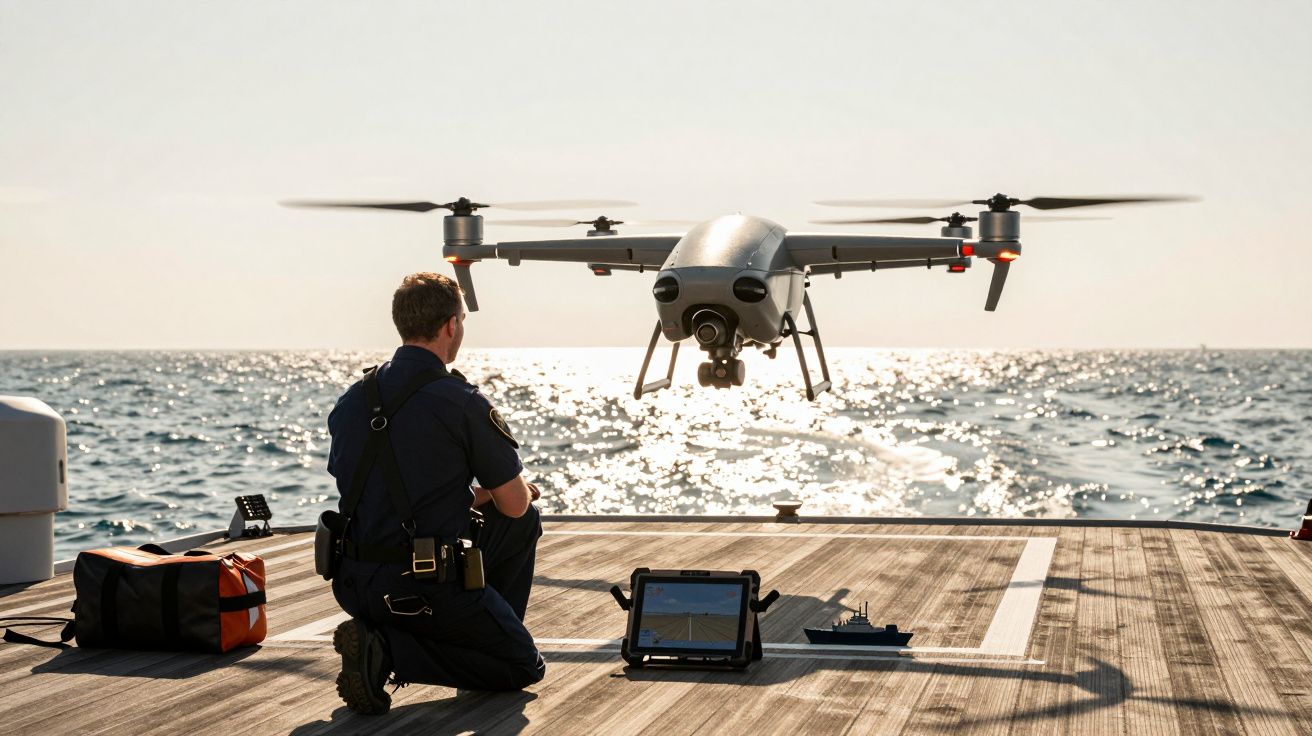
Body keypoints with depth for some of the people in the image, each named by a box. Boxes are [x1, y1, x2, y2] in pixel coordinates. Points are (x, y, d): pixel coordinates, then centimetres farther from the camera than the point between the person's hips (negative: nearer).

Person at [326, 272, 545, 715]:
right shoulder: (461, 403, -14)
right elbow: (514, 504, -7)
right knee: (523, 668, 11)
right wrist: (497, 489, 19)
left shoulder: (352, 400, 8)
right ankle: (388, 650, -6)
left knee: (522, 525, 20)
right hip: (424, 588, -8)